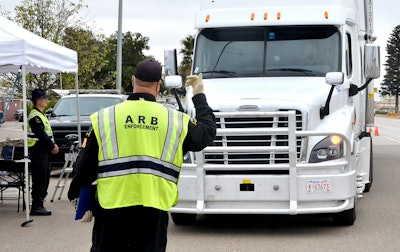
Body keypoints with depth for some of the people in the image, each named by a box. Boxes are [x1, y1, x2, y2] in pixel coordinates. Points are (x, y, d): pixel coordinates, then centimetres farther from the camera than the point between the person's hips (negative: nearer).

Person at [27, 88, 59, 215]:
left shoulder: (40, 114, 19)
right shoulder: (35, 116, -14)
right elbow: (41, 134, -19)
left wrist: (53, 145, 6)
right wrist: (52, 147, -12)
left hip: (44, 152, 11)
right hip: (38, 151, -11)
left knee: (45, 179, 12)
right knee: (40, 180, -9)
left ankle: (39, 205, 18)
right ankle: (36, 207, -6)